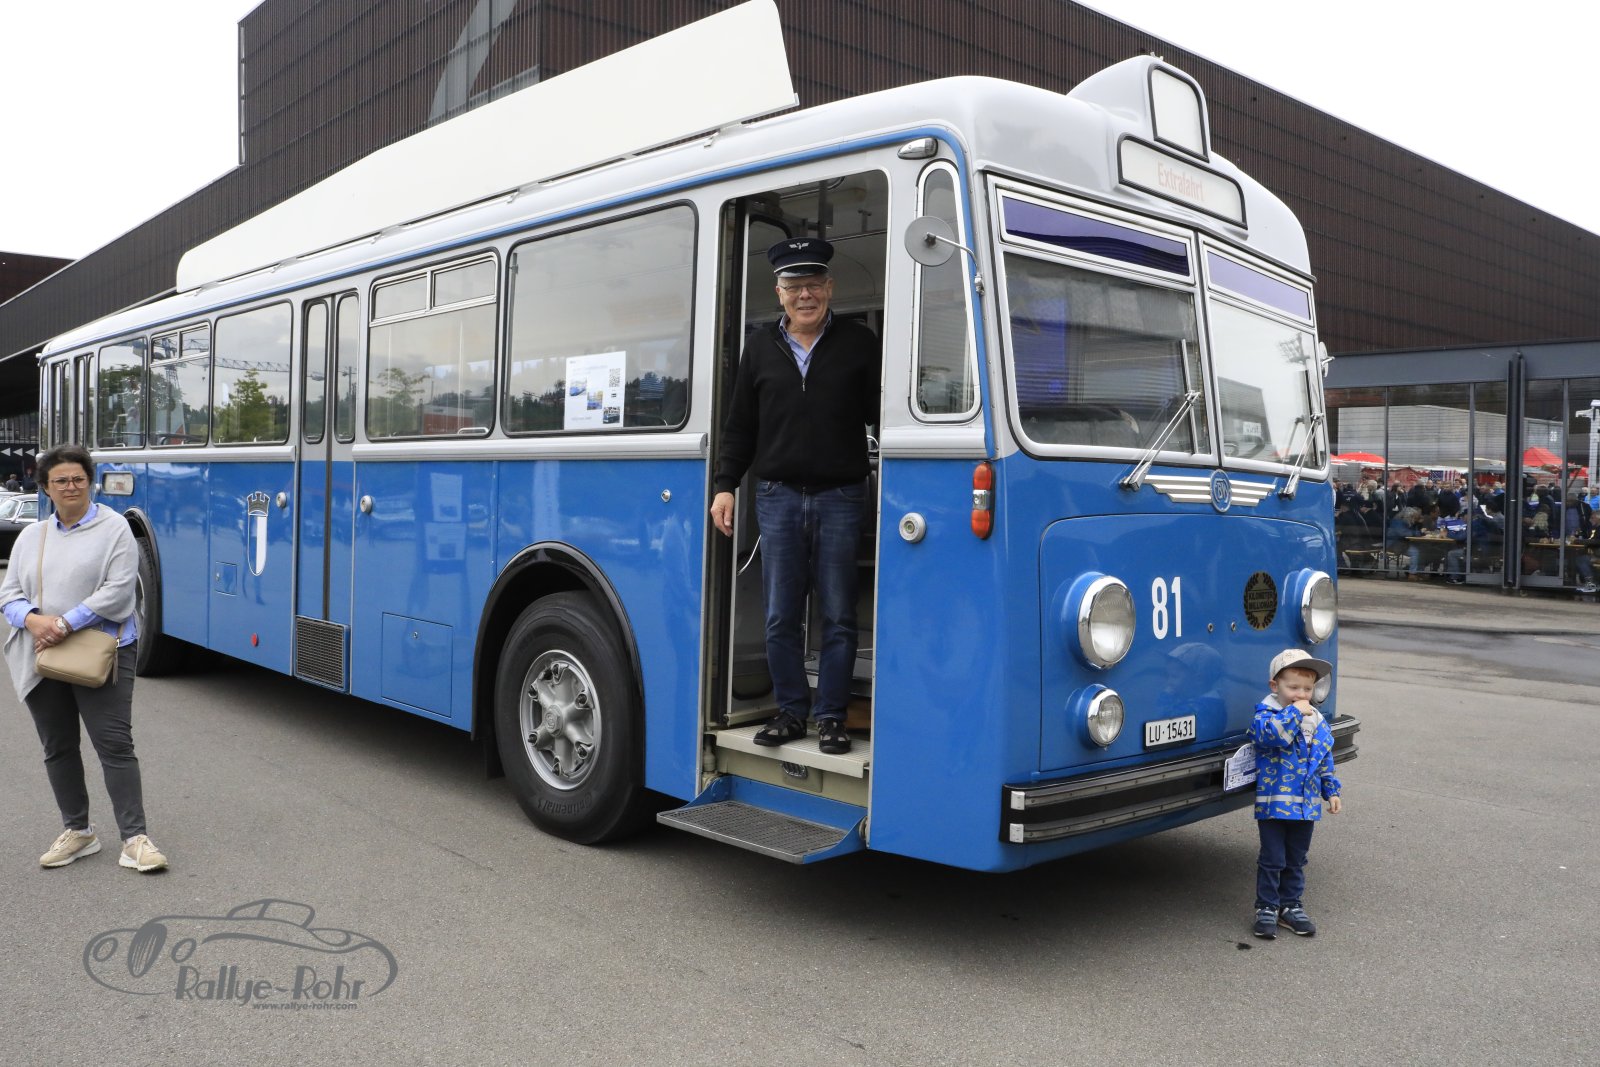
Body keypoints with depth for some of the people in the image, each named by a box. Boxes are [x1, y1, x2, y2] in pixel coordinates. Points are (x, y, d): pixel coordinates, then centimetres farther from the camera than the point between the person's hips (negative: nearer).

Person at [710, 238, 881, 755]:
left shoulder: (860, 344, 5)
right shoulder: (760, 348, 12)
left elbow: (885, 417, 4)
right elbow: (740, 426, 14)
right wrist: (726, 486, 7)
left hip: (839, 498, -2)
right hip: (777, 497, 2)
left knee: (838, 616, 3)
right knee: (780, 618, 5)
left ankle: (831, 716, 12)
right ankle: (791, 710, 18)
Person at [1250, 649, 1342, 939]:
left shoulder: (1317, 722, 8)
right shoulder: (1267, 715, -11)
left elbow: (1325, 760, 17)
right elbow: (1270, 733, -34)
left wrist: (1331, 791, 14)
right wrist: (1294, 712, -29)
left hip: (1306, 805, 6)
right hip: (1273, 803, -5)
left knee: (1296, 860, 15)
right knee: (1272, 860, 1)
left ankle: (1291, 906, 27)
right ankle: (1267, 909, 12)